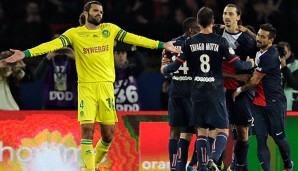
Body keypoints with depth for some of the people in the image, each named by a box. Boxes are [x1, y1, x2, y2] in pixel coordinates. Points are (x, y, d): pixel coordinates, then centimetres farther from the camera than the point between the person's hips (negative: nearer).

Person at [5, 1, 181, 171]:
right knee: (87, 130, -12)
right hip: (86, 87, -3)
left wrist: (161, 45, 2)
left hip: (106, 86, 3)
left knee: (108, 134, 4)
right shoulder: (75, 34, 1)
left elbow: (133, 38, 7)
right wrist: (26, 53, -21)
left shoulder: (110, 29, 10)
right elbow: (53, 44, -8)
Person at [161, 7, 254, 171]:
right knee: (223, 130, 3)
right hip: (216, 94, -3)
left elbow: (176, 65, 2)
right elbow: (238, 65, -5)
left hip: (197, 94, 3)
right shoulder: (220, 41, -5)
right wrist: (250, 63, 17)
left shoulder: (190, 42, 1)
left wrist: (164, 69, 24)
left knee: (201, 132, 10)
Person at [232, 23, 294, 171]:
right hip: (259, 102, 8)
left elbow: (254, 81, -15)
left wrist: (240, 90, -1)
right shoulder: (259, 52, 5)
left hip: (274, 103, -8)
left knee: (279, 138, 6)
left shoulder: (269, 57, -20)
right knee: (260, 138, -3)